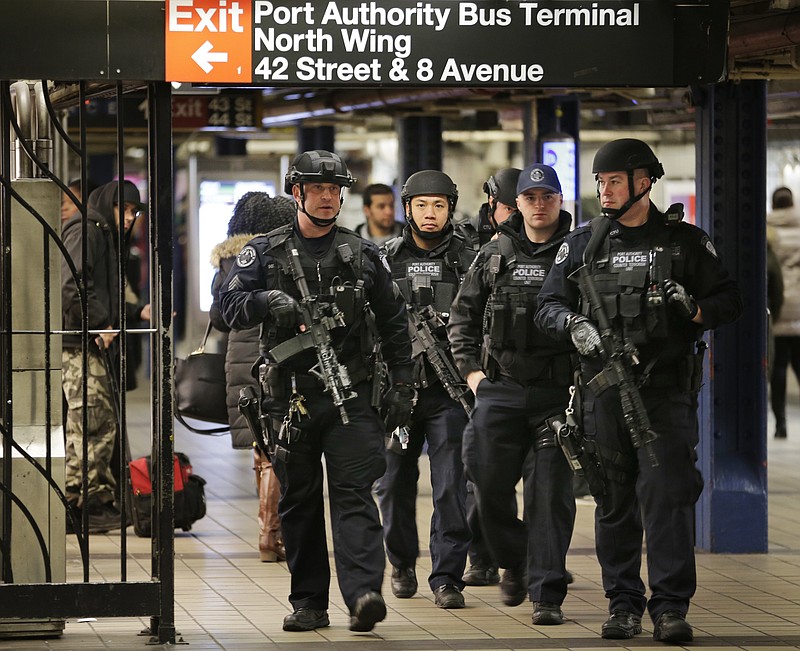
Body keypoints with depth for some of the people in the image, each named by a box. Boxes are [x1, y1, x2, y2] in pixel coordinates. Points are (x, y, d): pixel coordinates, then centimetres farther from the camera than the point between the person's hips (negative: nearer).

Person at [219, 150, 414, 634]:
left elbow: (393, 322, 15)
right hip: (291, 398, 1)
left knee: (354, 494, -11)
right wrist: (268, 301, -22)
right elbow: (231, 306, -2)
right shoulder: (265, 253, 7)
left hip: (350, 397, -1)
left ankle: (364, 593, -23)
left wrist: (402, 385, 10)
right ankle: (309, 603, 13)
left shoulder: (362, 254, 9)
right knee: (298, 502, 6)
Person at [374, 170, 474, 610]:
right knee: (396, 482, 11)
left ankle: (447, 578, -4)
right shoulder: (385, 260, 7)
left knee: (451, 486, -8)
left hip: (449, 391, -2)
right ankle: (402, 563, 31)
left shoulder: (468, 261, 5)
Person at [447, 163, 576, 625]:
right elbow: (463, 315, 17)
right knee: (489, 484, 3)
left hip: (558, 392, -3)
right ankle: (516, 564, 28)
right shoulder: (495, 256, 10)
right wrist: (471, 369, 8)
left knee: (551, 492, -5)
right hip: (500, 390, 3)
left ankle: (547, 594, -2)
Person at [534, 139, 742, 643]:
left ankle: (671, 607, -9)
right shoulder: (583, 244, 11)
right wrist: (574, 326, -12)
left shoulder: (686, 241, 7)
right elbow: (548, 306, 10)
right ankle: (623, 603, 14)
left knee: (668, 495, -10)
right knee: (614, 502, 6)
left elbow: (730, 302, 9)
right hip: (604, 390, 2)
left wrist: (695, 310, -12)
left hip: (667, 392, -2)